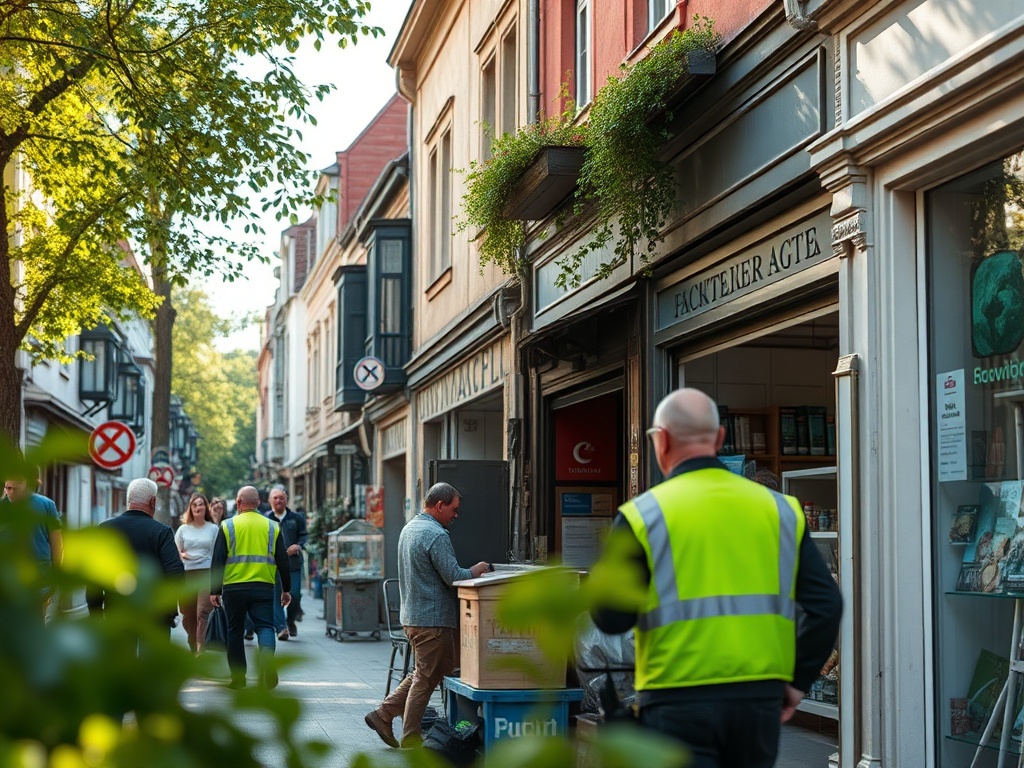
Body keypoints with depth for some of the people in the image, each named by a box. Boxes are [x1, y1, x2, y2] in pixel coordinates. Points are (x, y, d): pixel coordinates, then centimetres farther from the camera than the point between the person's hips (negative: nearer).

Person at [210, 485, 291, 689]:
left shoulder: (227, 526, 1)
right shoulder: (272, 527, 7)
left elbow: (218, 561, -1)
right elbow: (283, 561, 9)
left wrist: (214, 591, 4)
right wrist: (286, 589, 17)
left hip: (233, 588, -1)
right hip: (263, 587, 1)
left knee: (235, 632, 11)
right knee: (265, 626, -1)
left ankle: (238, 677, 15)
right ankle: (267, 658, -30)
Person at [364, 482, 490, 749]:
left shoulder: (409, 528, 14)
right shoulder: (436, 535, -19)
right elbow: (454, 577, -21)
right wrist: (478, 569, -3)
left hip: (411, 614, 10)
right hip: (433, 618, -10)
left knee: (423, 673, 20)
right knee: (426, 678, 1)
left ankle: (383, 714, 17)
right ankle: (410, 737, 7)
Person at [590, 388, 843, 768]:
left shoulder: (643, 515, -5)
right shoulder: (778, 508, 7)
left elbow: (611, 618, -6)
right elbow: (826, 604, 3)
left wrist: (600, 576, 13)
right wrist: (797, 679, 11)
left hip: (678, 702, -4)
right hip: (761, 698, 4)